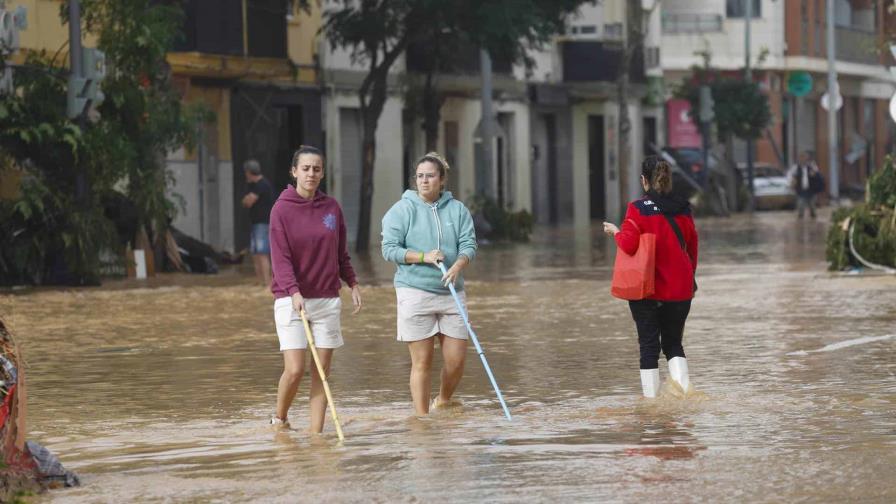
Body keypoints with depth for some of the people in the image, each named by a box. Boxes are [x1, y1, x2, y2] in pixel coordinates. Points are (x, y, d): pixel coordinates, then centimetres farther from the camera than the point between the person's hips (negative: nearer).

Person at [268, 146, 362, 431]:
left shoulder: (332, 207, 7)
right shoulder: (282, 209, -5)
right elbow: (280, 257, -12)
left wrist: (353, 284, 10)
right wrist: (293, 292, -24)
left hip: (327, 299, 4)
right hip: (291, 300, -4)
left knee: (322, 370, 1)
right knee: (295, 369, -10)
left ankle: (316, 432, 4)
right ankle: (279, 420, 14)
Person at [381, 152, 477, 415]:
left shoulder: (457, 210, 8)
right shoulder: (402, 210, -1)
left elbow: (468, 244, 2)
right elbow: (390, 248, -5)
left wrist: (457, 266, -18)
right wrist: (423, 257, -15)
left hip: (451, 293, 3)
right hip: (415, 292, -3)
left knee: (456, 359, 4)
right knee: (422, 362, -2)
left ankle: (443, 402, 31)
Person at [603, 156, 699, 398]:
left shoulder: (638, 209, -10)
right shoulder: (683, 210, 3)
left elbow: (629, 245, -18)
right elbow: (692, 250, 11)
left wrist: (616, 232, 2)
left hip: (647, 289, -3)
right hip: (679, 291, 3)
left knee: (649, 345, 5)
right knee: (673, 342, 13)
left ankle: (651, 396, 1)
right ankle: (683, 386, -9)